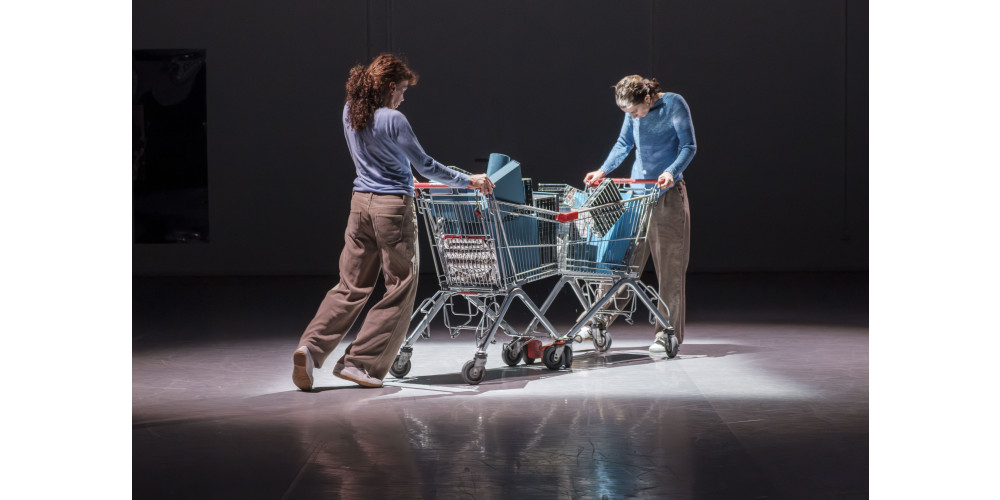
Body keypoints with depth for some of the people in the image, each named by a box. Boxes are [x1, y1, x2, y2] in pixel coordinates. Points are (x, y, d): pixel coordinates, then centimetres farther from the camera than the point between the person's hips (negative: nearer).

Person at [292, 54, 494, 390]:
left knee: (351, 287, 11)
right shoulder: (393, 120, -13)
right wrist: (468, 181, 5)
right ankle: (360, 362, 2)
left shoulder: (350, 112, 7)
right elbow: (424, 166, -6)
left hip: (360, 203, 7)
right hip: (393, 207, -7)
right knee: (400, 290, 5)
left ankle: (311, 347, -7)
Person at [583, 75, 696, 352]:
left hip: (667, 194, -4)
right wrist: (603, 171, 3)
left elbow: (689, 146, -8)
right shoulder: (633, 113, 4)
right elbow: (624, 143, 15)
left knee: (669, 266, -2)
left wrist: (672, 171, -23)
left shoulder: (674, 104, -9)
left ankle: (667, 333, 2)